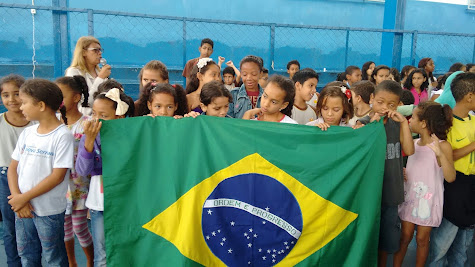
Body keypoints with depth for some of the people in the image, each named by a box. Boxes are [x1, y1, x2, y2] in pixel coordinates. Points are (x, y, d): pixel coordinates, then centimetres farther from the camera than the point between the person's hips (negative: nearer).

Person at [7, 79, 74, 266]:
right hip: (22, 208, 6)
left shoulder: (63, 135, -15)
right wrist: (17, 198, -8)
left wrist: (25, 197, -15)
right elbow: (13, 168, 6)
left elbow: (58, 176, -17)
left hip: (49, 211, -6)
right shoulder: (27, 133, 5)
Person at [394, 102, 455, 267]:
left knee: (422, 239, 9)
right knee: (405, 236, 11)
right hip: (409, 197, 4)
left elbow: (450, 177, -26)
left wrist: (440, 154, -40)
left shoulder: (442, 146, -15)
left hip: (428, 200, -4)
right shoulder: (413, 143, 2)